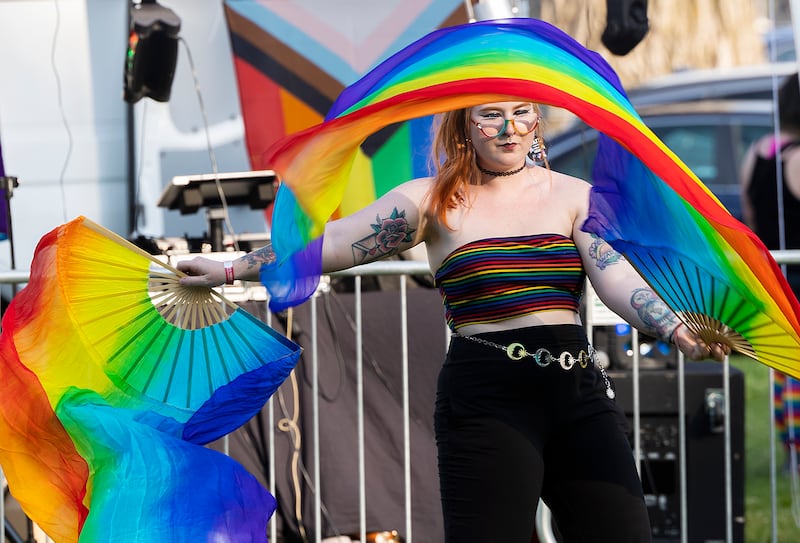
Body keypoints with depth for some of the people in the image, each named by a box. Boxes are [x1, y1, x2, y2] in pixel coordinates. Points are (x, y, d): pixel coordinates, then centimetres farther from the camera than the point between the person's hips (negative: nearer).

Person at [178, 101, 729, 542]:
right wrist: (233, 269, 4)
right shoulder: (435, 200, 6)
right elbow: (333, 243, 7)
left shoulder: (573, 196, 9)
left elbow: (618, 277, -3)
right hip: (483, 399, -3)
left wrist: (678, 330, -21)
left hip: (578, 390, 3)